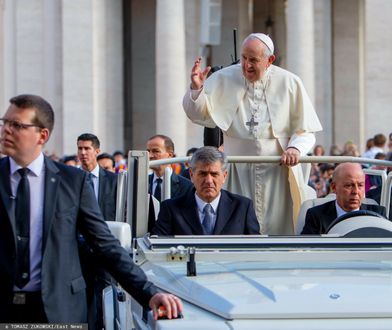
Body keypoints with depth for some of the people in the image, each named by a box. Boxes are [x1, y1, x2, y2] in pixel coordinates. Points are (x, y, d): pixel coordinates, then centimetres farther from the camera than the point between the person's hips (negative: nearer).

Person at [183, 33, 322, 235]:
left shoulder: (289, 83, 1)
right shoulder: (224, 79, 2)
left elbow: (305, 130, 3)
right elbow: (198, 114, -1)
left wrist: (295, 148, -17)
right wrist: (196, 89, -20)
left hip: (278, 170, 0)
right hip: (239, 171, 1)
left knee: (277, 228, -1)